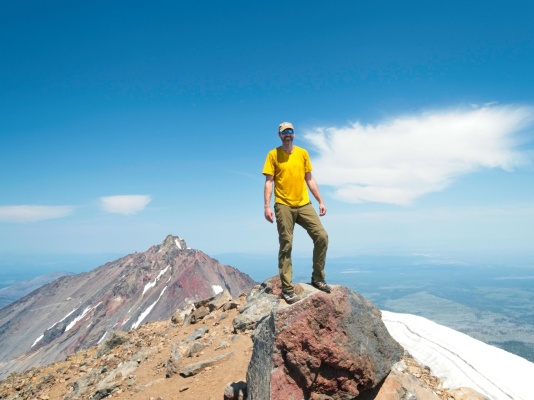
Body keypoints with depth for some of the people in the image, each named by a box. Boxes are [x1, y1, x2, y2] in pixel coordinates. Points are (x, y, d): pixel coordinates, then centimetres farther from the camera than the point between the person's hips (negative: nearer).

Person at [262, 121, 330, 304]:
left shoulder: (303, 153, 11)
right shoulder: (273, 154, 1)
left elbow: (310, 179, 14)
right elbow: (269, 182, -3)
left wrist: (321, 201, 9)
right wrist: (267, 206, -13)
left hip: (304, 204, 4)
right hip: (283, 206, -3)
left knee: (322, 236, -5)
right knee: (286, 246, -2)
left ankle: (317, 278, 12)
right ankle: (287, 288, 5)